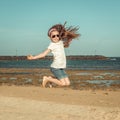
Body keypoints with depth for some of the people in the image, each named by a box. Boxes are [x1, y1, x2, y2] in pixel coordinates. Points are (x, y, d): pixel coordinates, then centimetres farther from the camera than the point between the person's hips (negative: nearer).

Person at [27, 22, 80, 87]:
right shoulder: (52, 45, -11)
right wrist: (33, 57, -27)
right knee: (63, 83, -13)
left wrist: (70, 37, 14)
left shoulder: (61, 42, 8)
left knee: (67, 83, 2)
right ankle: (47, 78, 5)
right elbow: (44, 54, -17)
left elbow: (67, 44, 30)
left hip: (62, 68, 7)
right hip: (55, 67, -7)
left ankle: (51, 78, 19)